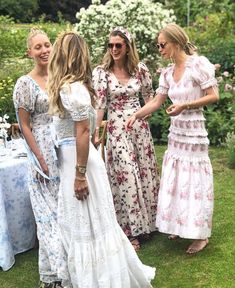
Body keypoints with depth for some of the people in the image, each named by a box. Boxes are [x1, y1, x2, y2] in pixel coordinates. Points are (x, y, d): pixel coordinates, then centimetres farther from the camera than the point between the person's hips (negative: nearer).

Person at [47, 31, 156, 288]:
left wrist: (80, 175, -21)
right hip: (71, 158, 9)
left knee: (85, 223, 2)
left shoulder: (72, 88, -17)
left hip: (78, 160, -9)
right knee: (80, 222, 18)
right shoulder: (72, 86, 10)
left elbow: (83, 132, -21)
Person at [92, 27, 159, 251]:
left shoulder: (140, 69, 2)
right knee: (125, 175, -3)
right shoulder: (101, 72, -5)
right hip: (116, 128, -3)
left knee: (145, 172, 10)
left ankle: (145, 223, 28)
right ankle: (131, 230, 9)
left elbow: (149, 97, 12)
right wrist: (96, 131, -16)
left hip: (139, 125, 3)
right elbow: (99, 104, -9)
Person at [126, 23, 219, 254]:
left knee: (194, 181, 0)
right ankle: (180, 226, 29)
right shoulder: (167, 73, 8)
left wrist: (184, 105, -20)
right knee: (174, 180, 12)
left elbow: (214, 96, -13)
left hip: (194, 132, -6)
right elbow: (156, 102, 7)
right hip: (176, 132, 7)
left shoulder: (198, 64, -11)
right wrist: (136, 115, -5)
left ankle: (201, 235, 13)